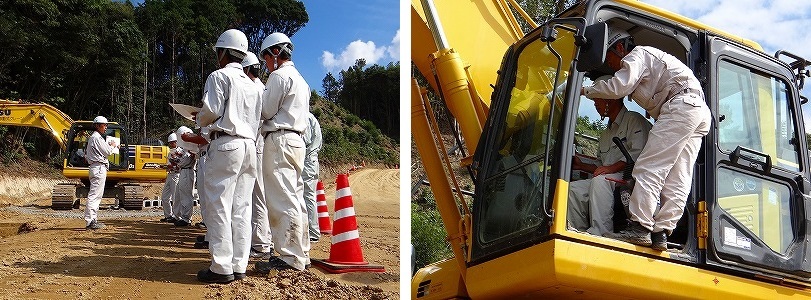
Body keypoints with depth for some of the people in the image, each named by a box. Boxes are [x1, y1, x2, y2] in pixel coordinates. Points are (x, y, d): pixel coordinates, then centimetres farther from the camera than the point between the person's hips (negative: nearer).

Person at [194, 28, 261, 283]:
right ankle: (239, 265, 7)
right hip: (249, 145, 7)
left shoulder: (219, 76, -1)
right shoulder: (251, 84, 21)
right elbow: (256, 120, 17)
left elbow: (211, 111, -10)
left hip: (226, 143, -7)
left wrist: (199, 120, 10)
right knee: (241, 208, 6)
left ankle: (222, 267, -8)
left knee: (219, 206, -6)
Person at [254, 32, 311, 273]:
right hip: (297, 139, 10)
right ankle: (301, 253, 14)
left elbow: (266, 111, -9)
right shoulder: (300, 79, 23)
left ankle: (289, 258, -12)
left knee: (282, 201, -11)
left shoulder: (279, 76, -7)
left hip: (279, 140, -10)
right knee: (295, 199, 10)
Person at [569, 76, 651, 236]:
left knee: (600, 181, -35)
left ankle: (600, 232, -38)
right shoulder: (605, 134, 30)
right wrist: (581, 165, 14)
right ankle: (580, 232, -19)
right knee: (573, 188, -12)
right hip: (606, 183, 8)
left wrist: (611, 168, -21)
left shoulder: (634, 120, 2)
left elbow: (638, 154, -14)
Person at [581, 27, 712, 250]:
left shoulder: (637, 55, 5)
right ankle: (660, 233, -4)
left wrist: (586, 90, 3)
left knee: (649, 168, -14)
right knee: (677, 181, 0)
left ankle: (640, 228, -19)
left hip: (682, 105, -10)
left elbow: (618, 87, -9)